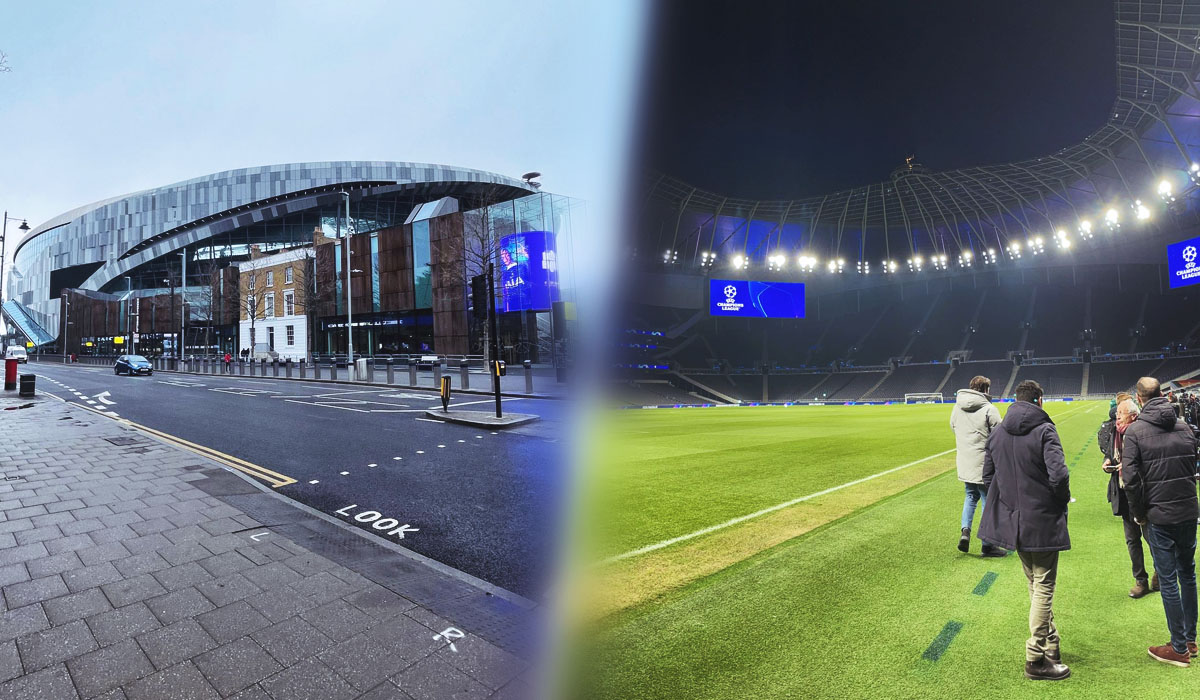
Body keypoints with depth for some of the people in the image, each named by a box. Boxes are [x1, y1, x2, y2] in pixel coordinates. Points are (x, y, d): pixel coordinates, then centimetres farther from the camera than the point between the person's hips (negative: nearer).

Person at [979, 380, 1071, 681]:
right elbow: (1058, 475, -23)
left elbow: (987, 478, 7)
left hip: (1014, 520, 6)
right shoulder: (1044, 430, -13)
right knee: (1044, 586, 4)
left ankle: (1050, 644, 34)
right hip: (1043, 521, -5)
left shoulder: (997, 433, 5)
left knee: (1035, 584, 21)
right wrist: (1063, 499, -3)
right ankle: (1036, 659, 12)